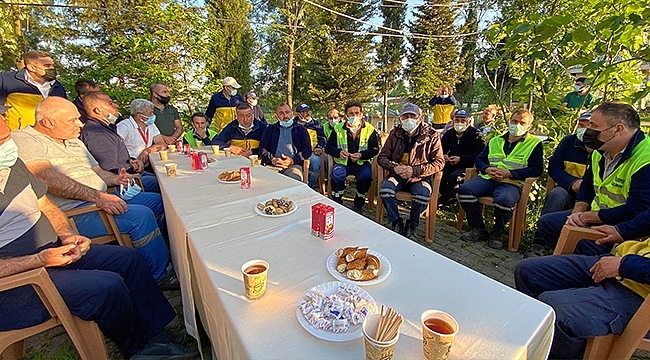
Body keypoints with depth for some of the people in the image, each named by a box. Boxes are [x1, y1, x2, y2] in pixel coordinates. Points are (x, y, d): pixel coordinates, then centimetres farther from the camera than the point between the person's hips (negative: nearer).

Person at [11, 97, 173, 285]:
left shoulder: (74, 141, 22)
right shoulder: (24, 139, -7)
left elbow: (97, 170, 26)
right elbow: (47, 178, -23)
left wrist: (114, 179, 3)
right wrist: (97, 196, -30)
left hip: (103, 199, 10)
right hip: (71, 212, -9)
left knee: (157, 201, 4)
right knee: (140, 216, -29)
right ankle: (162, 276, -12)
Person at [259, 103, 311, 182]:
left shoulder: (300, 129, 18)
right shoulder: (270, 129, 22)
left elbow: (307, 150, 8)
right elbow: (262, 148, 13)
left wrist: (293, 160, -8)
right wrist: (272, 159, -8)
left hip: (293, 165, -1)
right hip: (272, 165, 1)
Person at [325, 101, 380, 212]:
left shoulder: (369, 129, 2)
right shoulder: (338, 128, 5)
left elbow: (375, 149, 1)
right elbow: (328, 147, 7)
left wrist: (361, 155, -17)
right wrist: (338, 152, -15)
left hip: (362, 163, 0)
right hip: (342, 162, 0)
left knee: (366, 176, -31)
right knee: (337, 174, -32)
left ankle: (358, 206, -4)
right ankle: (337, 204, -10)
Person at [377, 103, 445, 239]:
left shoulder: (431, 135, -1)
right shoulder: (395, 134, 5)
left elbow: (439, 162, -4)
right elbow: (381, 157, 5)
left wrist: (415, 171, -18)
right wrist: (395, 167, -16)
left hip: (419, 177, -1)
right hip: (397, 175, 2)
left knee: (423, 195, -33)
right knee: (385, 190, -29)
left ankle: (411, 228, -4)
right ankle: (396, 224, -5)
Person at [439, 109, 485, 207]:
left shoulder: (475, 135, -1)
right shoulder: (449, 134, 15)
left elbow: (480, 155, -9)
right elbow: (441, 150, 23)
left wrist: (461, 159, -19)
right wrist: (443, 156, -2)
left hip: (467, 166, -4)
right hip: (450, 164, 4)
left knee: (455, 176, -34)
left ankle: (442, 202, -15)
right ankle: (451, 198, -6)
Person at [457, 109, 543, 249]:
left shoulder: (535, 143, 11)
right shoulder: (495, 140, 23)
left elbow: (536, 169, 1)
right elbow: (479, 159, 20)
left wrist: (510, 173, -13)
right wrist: (487, 169, -3)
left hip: (512, 183, -4)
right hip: (488, 179, 4)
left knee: (504, 200, -38)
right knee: (464, 189, -25)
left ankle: (497, 233, -8)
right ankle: (478, 229, -9)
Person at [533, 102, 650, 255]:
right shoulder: (600, 151, 6)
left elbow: (636, 210, -28)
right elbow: (587, 186, 16)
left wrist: (588, 217, -18)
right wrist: (577, 212, -1)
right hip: (595, 216, 9)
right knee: (547, 222, 3)